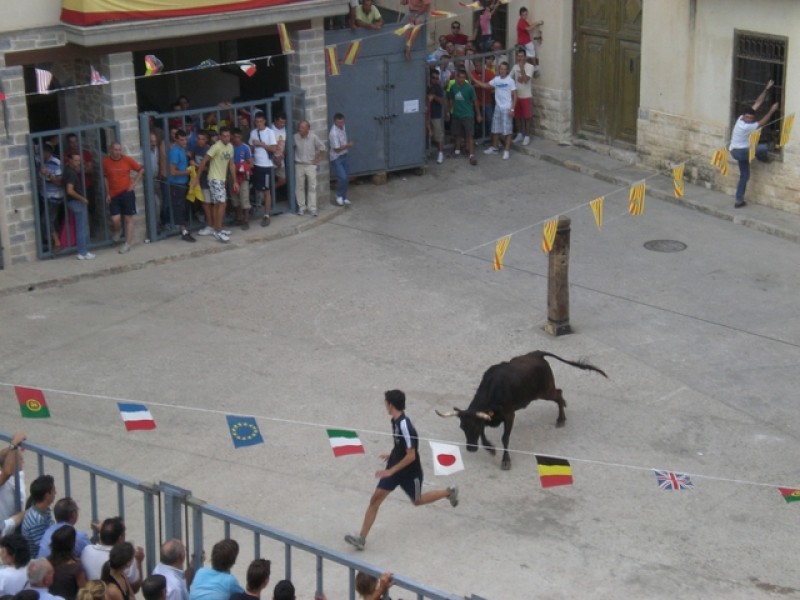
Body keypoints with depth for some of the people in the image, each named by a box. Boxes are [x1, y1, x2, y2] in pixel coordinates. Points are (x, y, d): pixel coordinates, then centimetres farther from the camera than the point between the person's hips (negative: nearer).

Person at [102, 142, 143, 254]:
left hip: (127, 193, -1)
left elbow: (141, 169, 6)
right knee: (115, 220, -7)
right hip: (114, 195, 1)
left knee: (129, 218, 3)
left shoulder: (127, 160, -6)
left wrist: (135, 183, -2)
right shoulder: (106, 161, -3)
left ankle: (128, 243, 13)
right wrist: (107, 194, 5)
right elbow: (105, 178, 6)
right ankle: (116, 232, 27)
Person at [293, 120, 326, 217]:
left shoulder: (313, 137, -12)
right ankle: (301, 207, 16)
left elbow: (322, 148, 1)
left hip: (311, 165, -1)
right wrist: (293, 159, 1)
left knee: (312, 187, -2)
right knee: (299, 187, 6)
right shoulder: (295, 137, -10)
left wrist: (317, 160, 0)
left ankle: (312, 208, 2)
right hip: (299, 165, 1)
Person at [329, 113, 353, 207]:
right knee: (342, 177, -15)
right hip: (336, 158, -8)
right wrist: (348, 145, -21)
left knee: (346, 177, 11)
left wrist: (346, 145, 6)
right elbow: (337, 149, -23)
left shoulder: (342, 127, -1)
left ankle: (343, 197, 24)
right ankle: (339, 196, 6)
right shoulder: (334, 133, -27)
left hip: (344, 156, 8)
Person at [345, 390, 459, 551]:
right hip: (395, 468, 7)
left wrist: (391, 471, -28)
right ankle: (361, 538, -1)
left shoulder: (404, 426, -31)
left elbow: (411, 456, -29)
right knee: (375, 499, -3)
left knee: (417, 501, 19)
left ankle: (449, 492, 43)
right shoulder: (395, 421, -4)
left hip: (410, 472, -7)